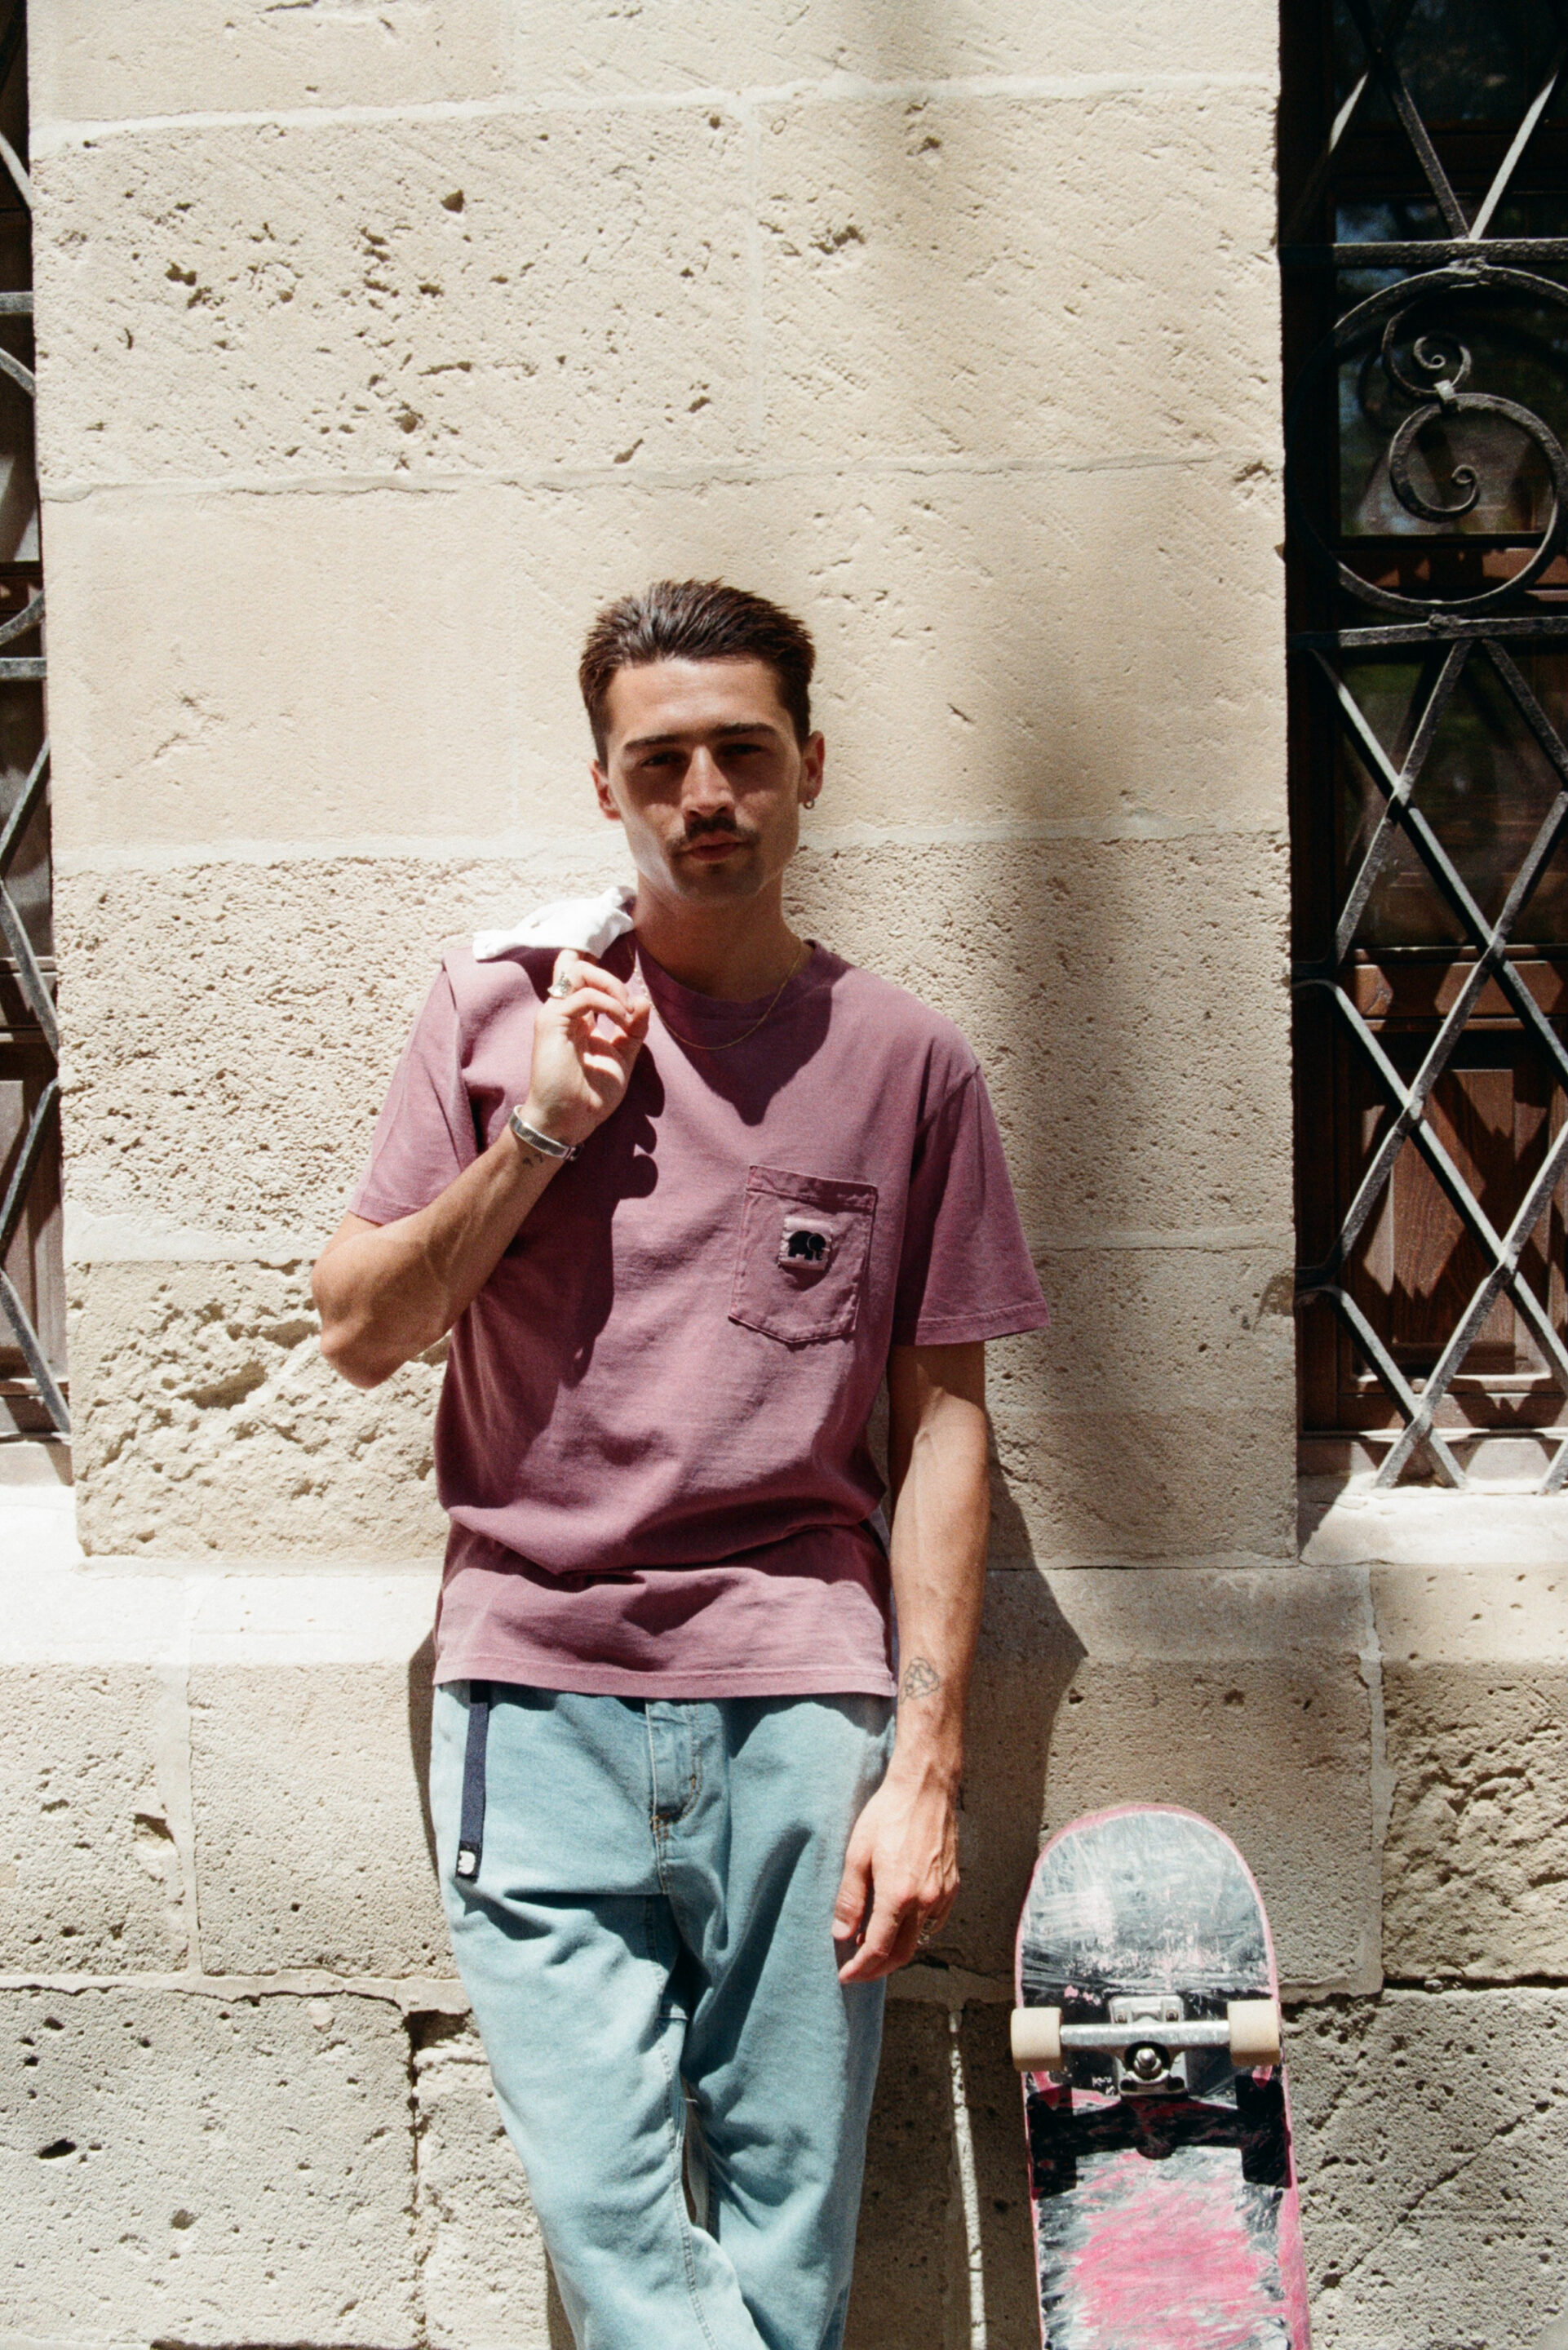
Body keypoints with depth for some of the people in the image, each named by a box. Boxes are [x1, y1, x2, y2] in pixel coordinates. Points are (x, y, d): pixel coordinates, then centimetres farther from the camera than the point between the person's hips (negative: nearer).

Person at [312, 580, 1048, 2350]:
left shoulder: (906, 1062, 6)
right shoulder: (498, 1007, 7)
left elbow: (941, 1422, 5)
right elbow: (359, 1332, 7)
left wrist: (925, 1763, -1)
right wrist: (541, 1130, -7)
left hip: (801, 1704, 0)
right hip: (534, 1691, 0)